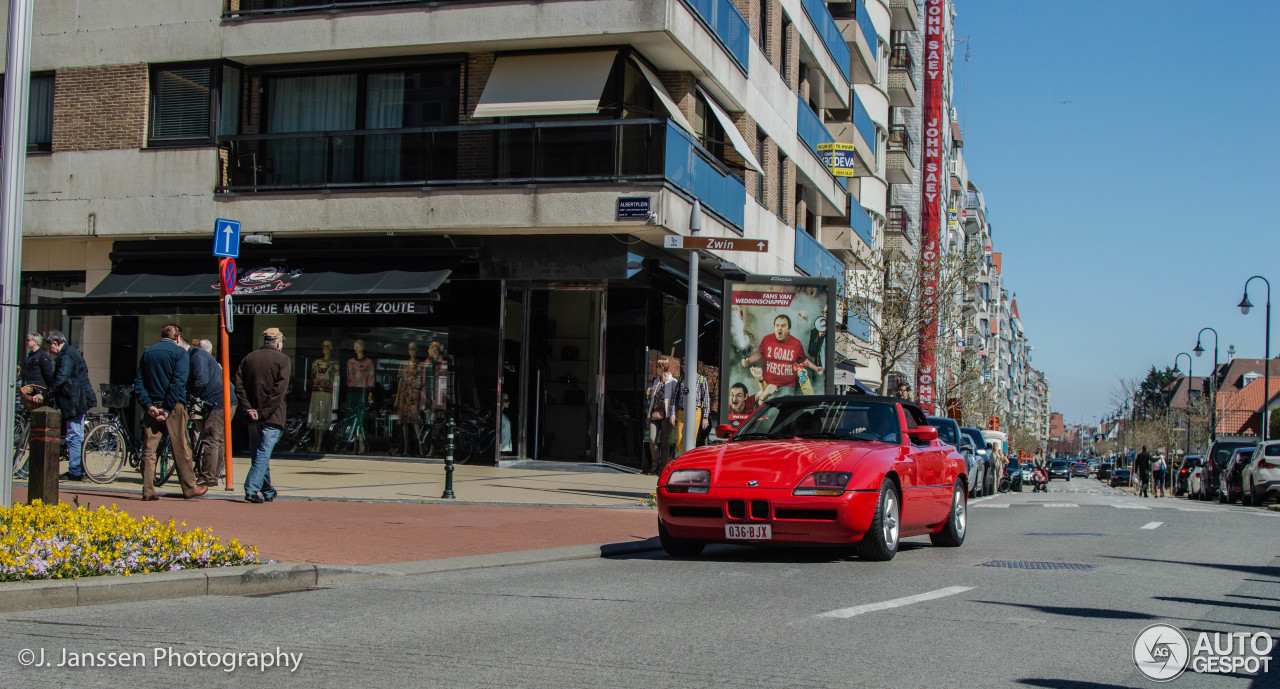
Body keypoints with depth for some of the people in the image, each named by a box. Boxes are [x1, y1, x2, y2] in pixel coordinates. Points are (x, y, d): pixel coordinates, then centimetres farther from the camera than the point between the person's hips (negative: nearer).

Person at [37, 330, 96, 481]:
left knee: (74, 436, -8)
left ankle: (74, 472, -6)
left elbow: (60, 380, -23)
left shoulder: (66, 356, -15)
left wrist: (44, 395, -18)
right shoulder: (69, 353, 18)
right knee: (77, 436, 13)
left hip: (75, 402, -11)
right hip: (78, 401, 11)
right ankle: (79, 471, 18)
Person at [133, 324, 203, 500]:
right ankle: (190, 488, 9)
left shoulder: (147, 352, 12)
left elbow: (139, 381, 5)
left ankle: (148, 490, 3)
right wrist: (167, 409, -14)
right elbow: (178, 382, -14)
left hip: (153, 407, 4)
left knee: (148, 450, 6)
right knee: (181, 449, 3)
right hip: (174, 406, -4)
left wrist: (149, 405, -3)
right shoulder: (180, 352, -3)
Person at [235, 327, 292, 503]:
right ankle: (251, 489, -17)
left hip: (253, 417, 5)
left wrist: (248, 408, -4)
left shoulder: (248, 358, 11)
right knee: (263, 454, -6)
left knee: (260, 454, 14)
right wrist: (264, 412, -14)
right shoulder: (282, 359, -3)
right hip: (272, 416, -5)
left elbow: (239, 386, 1)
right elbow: (280, 389, -14)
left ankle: (268, 492, 25)